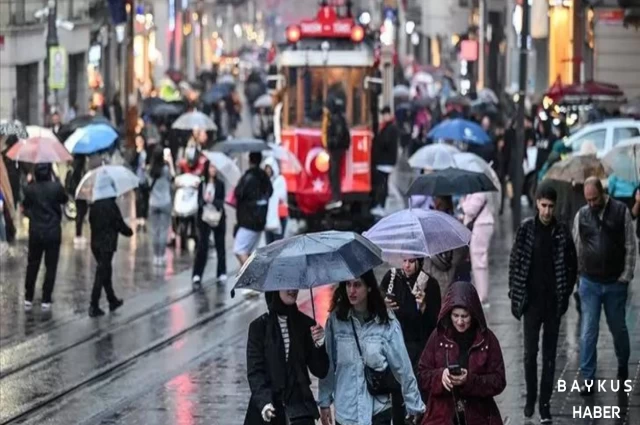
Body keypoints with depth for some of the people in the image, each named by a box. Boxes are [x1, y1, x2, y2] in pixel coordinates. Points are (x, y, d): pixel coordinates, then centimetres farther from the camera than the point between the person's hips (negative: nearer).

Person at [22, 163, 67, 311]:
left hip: (35, 232, 2)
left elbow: (25, 205, 8)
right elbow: (64, 200, 7)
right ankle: (46, 300, 3)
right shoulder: (56, 187, -12)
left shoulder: (30, 189, -8)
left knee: (32, 265, 12)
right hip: (53, 232, -2)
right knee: (51, 267, 5)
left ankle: (28, 299, 13)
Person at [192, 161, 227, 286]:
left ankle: (222, 273, 14)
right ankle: (197, 274, -1)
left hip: (218, 218, 1)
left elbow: (221, 201, -5)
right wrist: (204, 200, -24)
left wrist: (212, 200, -23)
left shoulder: (220, 184, 2)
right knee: (202, 246, -5)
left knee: (220, 245, 5)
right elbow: (199, 201, -2)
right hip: (204, 218, -1)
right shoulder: (202, 184, 3)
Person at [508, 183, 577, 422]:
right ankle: (530, 398, 21)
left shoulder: (562, 232, -2)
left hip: (553, 303, 0)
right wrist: (515, 296, -2)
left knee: (550, 355, 5)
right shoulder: (526, 229, -2)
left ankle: (545, 403, 9)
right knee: (530, 353, 5)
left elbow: (571, 266, 4)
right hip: (531, 301, 0)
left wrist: (565, 295, -2)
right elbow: (515, 263, 1)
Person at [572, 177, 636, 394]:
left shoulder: (621, 211, -4)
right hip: (589, 283, 1)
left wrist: (625, 276, -5)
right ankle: (588, 379, 3)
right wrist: (577, 274, 3)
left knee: (618, 327, 14)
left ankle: (623, 366, 38)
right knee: (588, 333, -2)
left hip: (615, 283, -1)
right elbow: (576, 248, 8)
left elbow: (630, 246, -2)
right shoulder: (581, 215, 1)